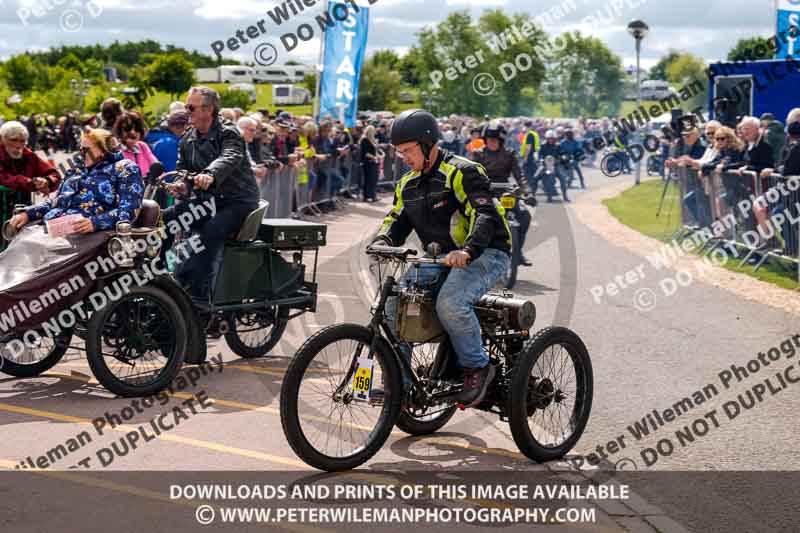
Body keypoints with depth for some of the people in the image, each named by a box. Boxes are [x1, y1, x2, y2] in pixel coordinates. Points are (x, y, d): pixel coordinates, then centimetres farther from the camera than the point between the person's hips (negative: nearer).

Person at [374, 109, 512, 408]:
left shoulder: (462, 172, -13)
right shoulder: (408, 184, 13)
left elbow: (486, 216, -24)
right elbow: (397, 220, 10)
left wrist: (467, 252, -41)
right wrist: (382, 242, -14)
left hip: (485, 253, -8)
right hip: (442, 259, 8)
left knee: (450, 302, -34)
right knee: (392, 299, -7)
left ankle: (477, 368, -12)